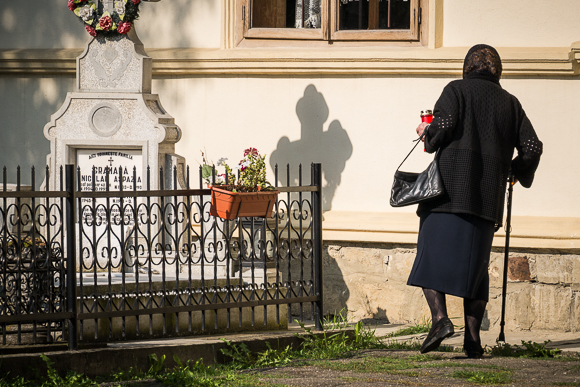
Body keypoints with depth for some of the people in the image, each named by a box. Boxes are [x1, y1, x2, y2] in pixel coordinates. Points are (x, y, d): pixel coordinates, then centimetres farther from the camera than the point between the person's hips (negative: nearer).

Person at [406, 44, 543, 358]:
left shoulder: (456, 90, 4)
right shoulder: (509, 103, 14)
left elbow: (444, 124, -13)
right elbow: (532, 147, 9)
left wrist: (426, 132, 8)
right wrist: (518, 172, 27)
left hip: (450, 190, -4)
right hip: (487, 198, 4)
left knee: (432, 255, 0)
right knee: (476, 264, 10)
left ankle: (440, 318, -21)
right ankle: (473, 338, 3)